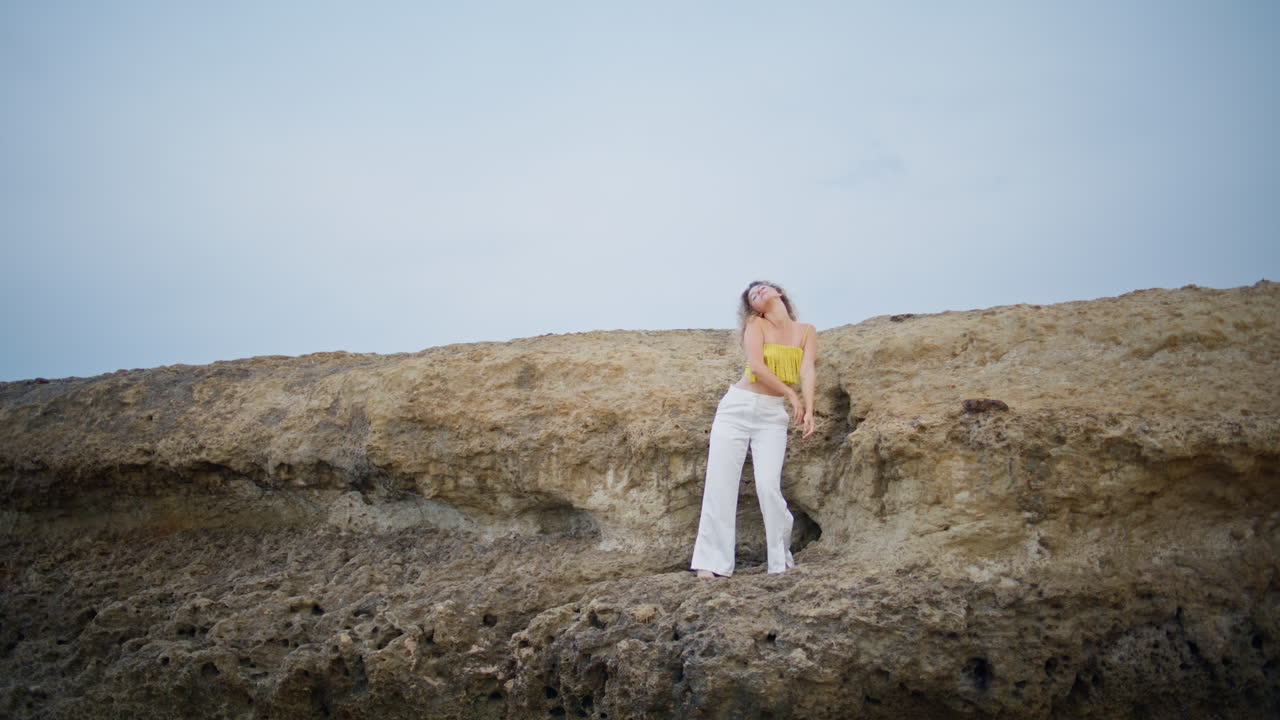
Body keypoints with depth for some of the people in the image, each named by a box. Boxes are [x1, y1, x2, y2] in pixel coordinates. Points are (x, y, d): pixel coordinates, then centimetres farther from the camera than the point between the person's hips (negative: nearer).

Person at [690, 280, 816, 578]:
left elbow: (807, 372, -6)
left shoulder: (806, 331, 7)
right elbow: (756, 366, -12)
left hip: (773, 414, 1)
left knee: (769, 486, -14)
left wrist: (809, 410, -19)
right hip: (737, 406, 0)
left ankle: (782, 559, 3)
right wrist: (791, 395, -9)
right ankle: (713, 561, 0)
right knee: (720, 484, -6)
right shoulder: (756, 324, 1)